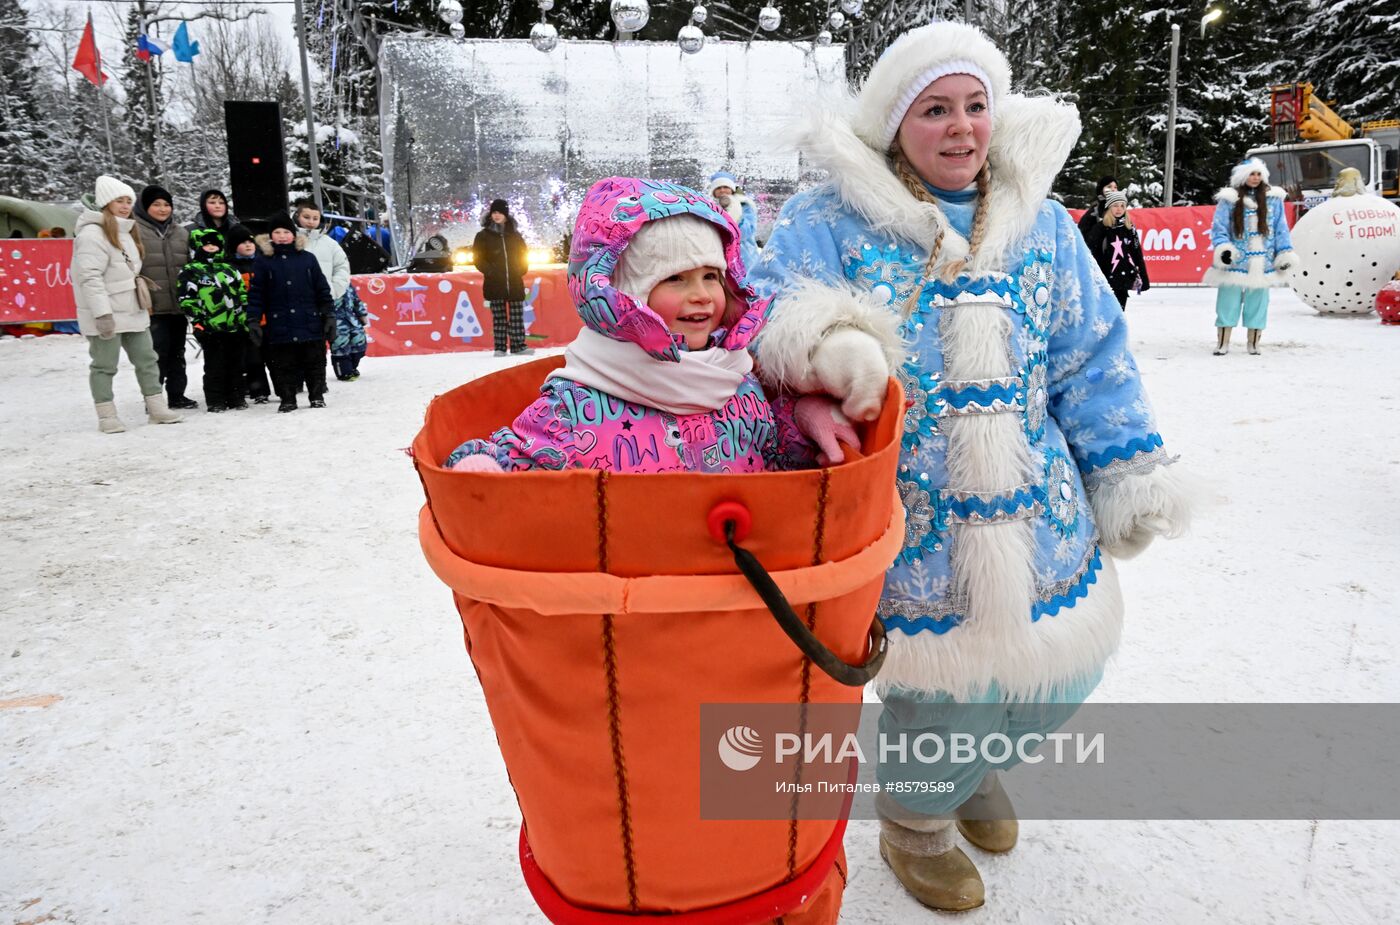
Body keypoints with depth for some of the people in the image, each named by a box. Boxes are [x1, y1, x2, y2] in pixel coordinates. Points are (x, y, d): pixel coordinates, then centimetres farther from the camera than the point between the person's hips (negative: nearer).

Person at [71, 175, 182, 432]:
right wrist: (102, 312, -27)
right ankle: (107, 416, 8)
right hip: (106, 315, -9)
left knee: (146, 359, 10)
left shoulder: (126, 232, 16)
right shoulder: (93, 233, -14)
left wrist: (143, 300, 21)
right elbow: (90, 277, -21)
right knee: (105, 365, 0)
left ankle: (157, 408, 17)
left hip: (133, 311, 9)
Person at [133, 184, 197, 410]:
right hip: (152, 307, -6)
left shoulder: (181, 234, 15)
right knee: (157, 353, -7)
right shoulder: (135, 231, -4)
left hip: (178, 305, 6)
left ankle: (177, 395, 22)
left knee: (177, 353, 13)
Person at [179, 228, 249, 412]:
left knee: (236, 364, 9)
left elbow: (243, 294, 18)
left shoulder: (229, 269, 16)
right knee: (214, 366, 1)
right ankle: (215, 401, 9)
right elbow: (186, 300, -4)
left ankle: (236, 398, 19)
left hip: (235, 326, 4)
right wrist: (197, 321, -11)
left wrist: (245, 319, 11)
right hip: (210, 328, -4)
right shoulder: (190, 271, 2)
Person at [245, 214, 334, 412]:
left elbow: (322, 290, 8)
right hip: (280, 327, 0)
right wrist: (253, 321, -5)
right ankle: (287, 399, 15)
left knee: (315, 363, 7)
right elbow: (255, 293, 2)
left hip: (310, 324, 1)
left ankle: (317, 396, 19)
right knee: (283, 365, 5)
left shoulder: (307, 259, 6)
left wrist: (329, 315, 3)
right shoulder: (262, 261, 4)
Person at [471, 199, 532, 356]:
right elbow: (477, 257, 3)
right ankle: (500, 347, 4)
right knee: (498, 317, 1)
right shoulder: (483, 236, 5)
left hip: (514, 283, 1)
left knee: (517, 316, 0)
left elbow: (524, 254, 17)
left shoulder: (515, 235, 11)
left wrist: (520, 270, 1)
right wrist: (490, 271, -9)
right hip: (494, 284, -1)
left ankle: (518, 345, 5)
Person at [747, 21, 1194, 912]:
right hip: (913, 515, -5)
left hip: (1036, 504, 5)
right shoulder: (831, 219, -4)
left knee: (1060, 665, 14)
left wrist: (1131, 471, 9)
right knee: (948, 684, 2)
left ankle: (974, 762, 50)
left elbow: (1093, 361, 11)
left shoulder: (1040, 222, 8)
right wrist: (826, 340, -36)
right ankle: (916, 815, 38)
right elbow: (771, 301, -14)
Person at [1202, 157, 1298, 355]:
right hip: (1235, 263, -3)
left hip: (1262, 264, 3)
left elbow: (1280, 229, 9)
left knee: (1257, 304, 9)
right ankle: (1222, 344, 10)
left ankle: (1253, 343, 19)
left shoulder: (1273, 199, 7)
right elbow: (1219, 228, -4)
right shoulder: (1229, 199, -1)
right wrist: (1223, 249, -20)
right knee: (1228, 303, 1)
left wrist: (1285, 254, 3)